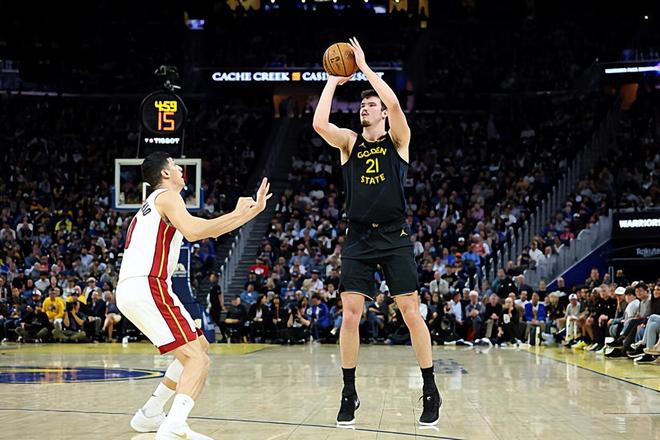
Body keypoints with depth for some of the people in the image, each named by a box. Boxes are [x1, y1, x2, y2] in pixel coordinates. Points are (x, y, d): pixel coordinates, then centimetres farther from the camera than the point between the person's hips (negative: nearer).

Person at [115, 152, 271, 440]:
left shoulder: (154, 203, 29)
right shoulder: (166, 196, 0)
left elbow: (208, 230, 31)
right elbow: (194, 232, -18)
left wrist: (251, 210, 28)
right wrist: (240, 214, -7)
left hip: (129, 291, 10)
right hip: (147, 288, -10)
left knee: (200, 347, 21)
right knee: (198, 360, -16)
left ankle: (150, 415, 21)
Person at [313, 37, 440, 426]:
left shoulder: (398, 139, 4)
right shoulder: (349, 142, 10)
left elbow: (394, 104, -16)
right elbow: (319, 123, -9)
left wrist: (364, 66, -9)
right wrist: (334, 81, -2)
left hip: (395, 237, -2)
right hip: (359, 238, 2)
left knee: (411, 313, -2)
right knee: (351, 315, -3)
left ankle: (431, 392, 7)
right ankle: (350, 395, 7)